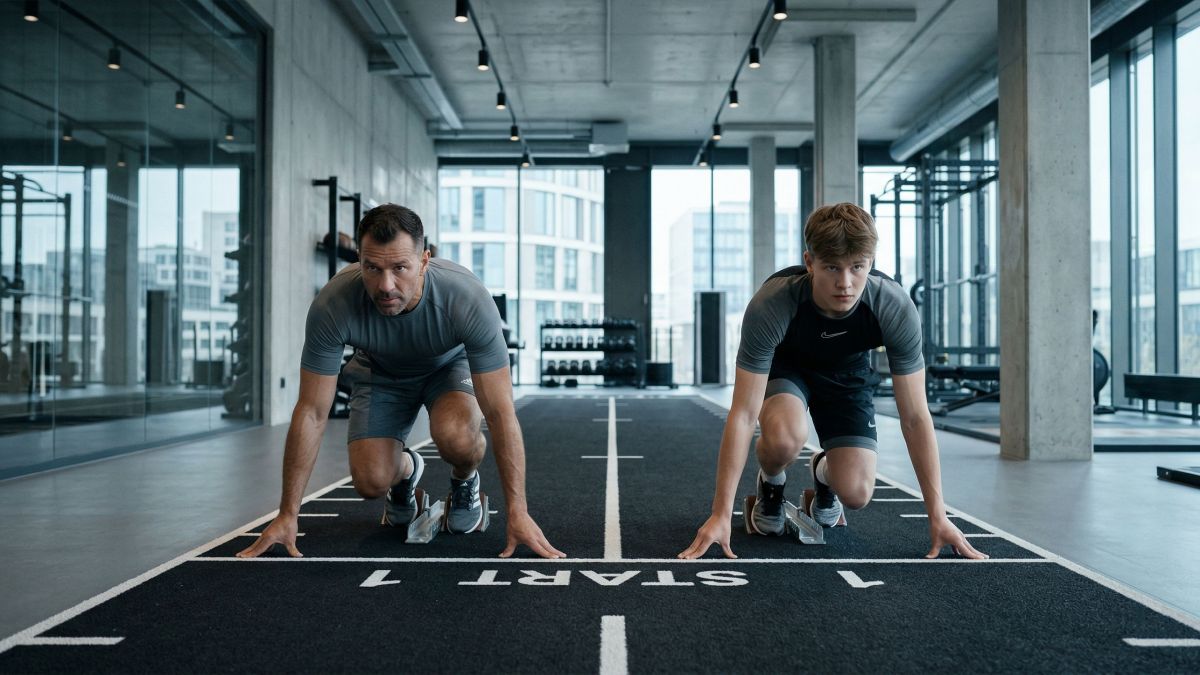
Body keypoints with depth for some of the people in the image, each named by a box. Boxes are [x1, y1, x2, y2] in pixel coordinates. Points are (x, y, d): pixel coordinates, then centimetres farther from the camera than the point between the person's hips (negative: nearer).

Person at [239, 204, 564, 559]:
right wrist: (287, 515, -23)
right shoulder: (332, 305, -35)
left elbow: (500, 413, -33)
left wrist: (518, 512, -34)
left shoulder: (467, 300, -39)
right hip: (381, 373, 2)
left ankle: (465, 480, 5)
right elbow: (311, 413, -25)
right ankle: (406, 469, 22)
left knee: (456, 437, -33)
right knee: (372, 481, -17)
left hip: (451, 363, -1)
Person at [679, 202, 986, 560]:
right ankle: (770, 484, 2)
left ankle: (822, 472, 23)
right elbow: (743, 413, -35)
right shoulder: (770, 305, -38)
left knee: (855, 494, -15)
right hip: (783, 366, -2)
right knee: (784, 437, -36)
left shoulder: (896, 308, -32)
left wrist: (938, 516, -23)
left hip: (846, 371, 2)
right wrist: (721, 514, -36)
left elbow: (915, 416, -23)